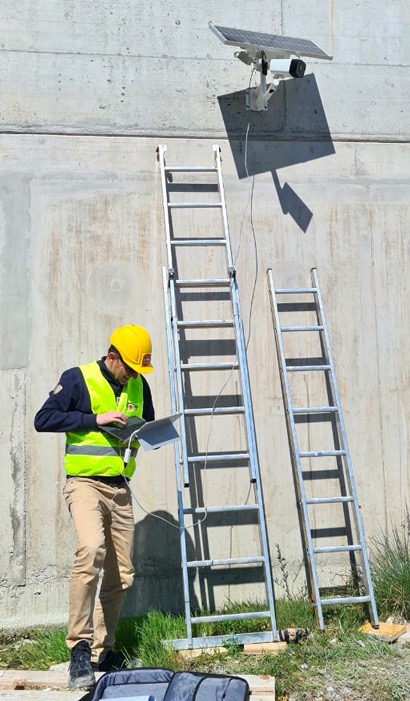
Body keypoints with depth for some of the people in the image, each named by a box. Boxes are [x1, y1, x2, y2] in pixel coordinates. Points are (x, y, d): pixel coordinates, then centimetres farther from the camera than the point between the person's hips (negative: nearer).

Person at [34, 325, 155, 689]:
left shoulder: (139, 385, 10)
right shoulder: (79, 379, -7)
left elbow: (149, 424, 24)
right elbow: (43, 419, -12)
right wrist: (94, 419, -18)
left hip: (120, 488, 6)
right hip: (85, 483, -6)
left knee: (121, 575, 8)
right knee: (92, 548, -30)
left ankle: (103, 651, 23)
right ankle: (80, 648, -23)